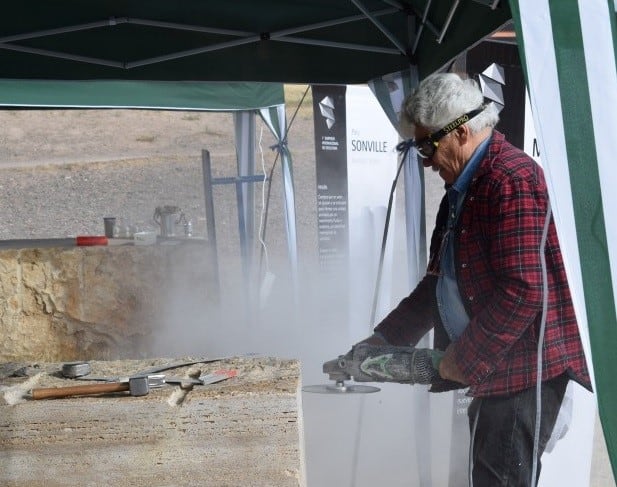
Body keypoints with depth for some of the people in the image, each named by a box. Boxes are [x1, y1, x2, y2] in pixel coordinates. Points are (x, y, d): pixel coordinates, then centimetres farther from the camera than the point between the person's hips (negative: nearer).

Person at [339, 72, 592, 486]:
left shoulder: (512, 178, -16)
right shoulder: (464, 187, 15)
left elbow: (522, 290, -23)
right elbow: (439, 282, 17)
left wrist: (460, 360, -15)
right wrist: (382, 341, 10)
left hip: (522, 370, -10)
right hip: (490, 369, 10)